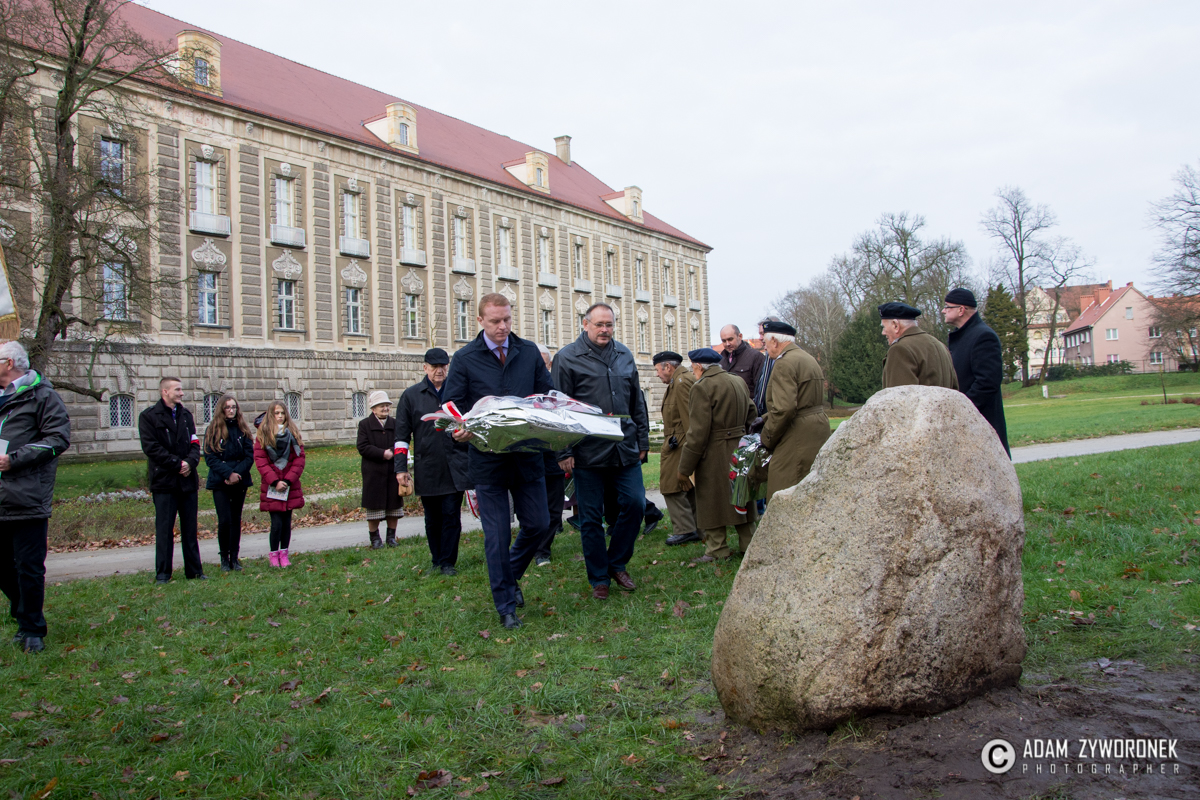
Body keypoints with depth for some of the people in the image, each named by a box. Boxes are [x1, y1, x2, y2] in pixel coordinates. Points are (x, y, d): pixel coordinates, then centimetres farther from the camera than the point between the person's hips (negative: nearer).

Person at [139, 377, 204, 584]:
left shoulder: (186, 415, 14)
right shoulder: (149, 416, -2)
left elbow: (194, 443, 10)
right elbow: (151, 447, -10)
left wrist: (190, 462, -10)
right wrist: (177, 463, -13)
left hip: (188, 480, 5)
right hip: (164, 482, -5)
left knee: (190, 529, 9)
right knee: (164, 529, 0)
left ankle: (194, 571, 15)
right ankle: (162, 573, 8)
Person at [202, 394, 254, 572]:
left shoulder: (243, 430, 5)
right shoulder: (213, 430, -1)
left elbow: (249, 456, 1)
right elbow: (210, 457, -6)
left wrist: (237, 473, -14)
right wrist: (228, 474, -16)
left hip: (240, 482, 2)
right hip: (220, 483, -2)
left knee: (236, 519, 7)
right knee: (224, 520, -9)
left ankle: (234, 558, 13)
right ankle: (224, 558, 4)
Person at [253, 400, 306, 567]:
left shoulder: (293, 433, 6)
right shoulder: (262, 436, 0)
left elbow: (299, 459, 1)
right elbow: (260, 461, -6)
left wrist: (288, 480, -10)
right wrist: (275, 481, -14)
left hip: (290, 486, 2)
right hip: (272, 487, -2)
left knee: (287, 522, 5)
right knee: (276, 523, -6)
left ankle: (284, 554, 15)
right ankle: (273, 554, 10)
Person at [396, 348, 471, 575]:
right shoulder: (411, 395, 6)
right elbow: (402, 434, 7)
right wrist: (401, 468, 1)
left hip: (455, 468, -1)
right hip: (427, 469, 1)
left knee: (452, 515, -2)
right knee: (432, 519, 10)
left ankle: (448, 562, 7)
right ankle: (436, 561, 23)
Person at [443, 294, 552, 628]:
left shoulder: (529, 352, 8)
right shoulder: (464, 359, 0)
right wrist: (458, 431, -22)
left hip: (527, 455, 3)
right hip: (487, 458, -3)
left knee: (538, 524, 7)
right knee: (497, 535, 1)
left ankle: (510, 575, 35)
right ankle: (506, 606, 15)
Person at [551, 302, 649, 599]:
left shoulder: (624, 355, 12)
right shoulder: (568, 357, -3)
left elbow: (637, 402, 18)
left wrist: (642, 440, 15)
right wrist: (563, 452, -9)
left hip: (625, 449, 4)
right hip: (587, 452, -4)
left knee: (635, 504, 0)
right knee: (591, 518, 4)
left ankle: (617, 564, 22)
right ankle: (599, 579, 19)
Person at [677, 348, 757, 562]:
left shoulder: (702, 387, -17)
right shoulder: (739, 381, 8)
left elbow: (698, 432, -19)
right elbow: (751, 415, 16)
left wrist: (685, 468, -14)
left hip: (714, 455, -8)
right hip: (739, 452, 8)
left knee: (712, 502, 3)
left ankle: (717, 551, 9)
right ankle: (748, 544, 25)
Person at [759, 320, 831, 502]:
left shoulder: (784, 363, -15)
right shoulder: (809, 359, 17)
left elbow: (784, 408, -23)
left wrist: (767, 438, -10)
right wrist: (765, 419, 19)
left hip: (798, 436, -10)